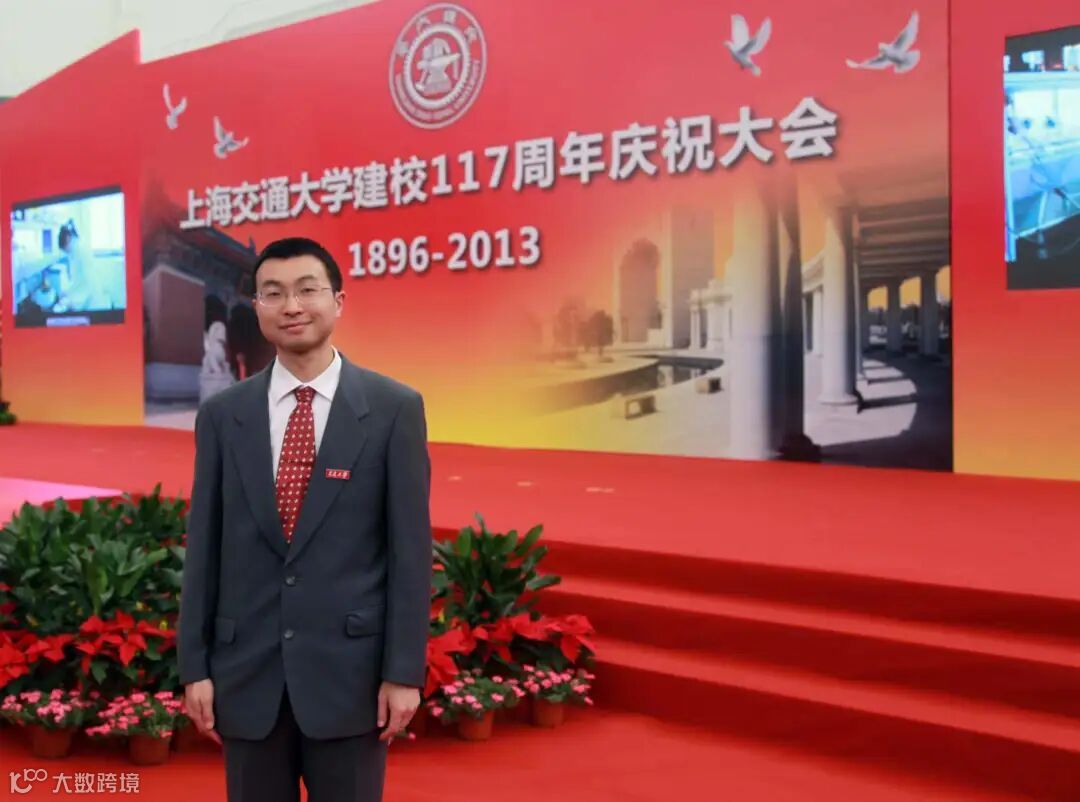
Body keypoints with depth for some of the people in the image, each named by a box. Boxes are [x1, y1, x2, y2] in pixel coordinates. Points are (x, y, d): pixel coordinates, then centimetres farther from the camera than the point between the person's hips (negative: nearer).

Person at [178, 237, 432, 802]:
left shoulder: (394, 408, -4)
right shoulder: (221, 415, 4)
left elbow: (410, 547, -5)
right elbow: (203, 547, 5)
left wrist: (404, 671, -7)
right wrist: (194, 667, 2)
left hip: (350, 669, -2)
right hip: (248, 672, 2)